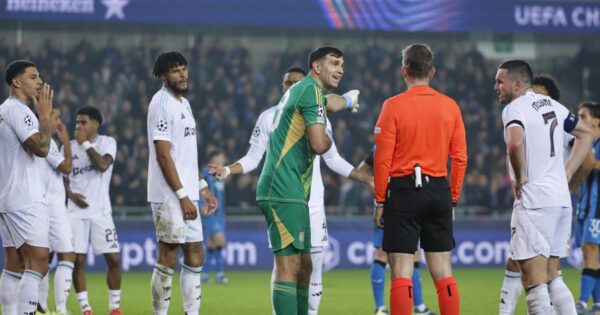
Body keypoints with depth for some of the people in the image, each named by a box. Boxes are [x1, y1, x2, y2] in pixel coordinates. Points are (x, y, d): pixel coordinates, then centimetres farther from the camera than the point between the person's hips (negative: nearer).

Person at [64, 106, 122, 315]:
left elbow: (103, 165, -18)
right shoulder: (69, 147, 8)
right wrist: (71, 194, -5)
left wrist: (85, 143, -11)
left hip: (101, 211, -2)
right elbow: (62, 176, 13)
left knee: (113, 258, -5)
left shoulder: (107, 142, 0)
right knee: (78, 260, -5)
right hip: (76, 212, 2)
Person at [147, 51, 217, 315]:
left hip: (186, 195, 9)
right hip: (169, 196, -9)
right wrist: (183, 196, -19)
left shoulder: (184, 103, 17)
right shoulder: (162, 103, -12)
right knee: (168, 258, -6)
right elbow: (163, 155, -17)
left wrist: (202, 187, 18)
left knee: (195, 255, 9)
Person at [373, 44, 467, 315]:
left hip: (404, 191, -4)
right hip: (438, 191, 4)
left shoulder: (393, 106, -6)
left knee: (401, 273, -2)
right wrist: (453, 199, 14)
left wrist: (380, 201, 0)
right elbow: (460, 158, 6)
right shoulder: (450, 106, 5)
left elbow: (383, 159, -7)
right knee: (443, 272, 9)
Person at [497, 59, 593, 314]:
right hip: (562, 199, 8)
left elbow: (515, 143, -31)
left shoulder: (514, 108, -10)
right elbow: (586, 135, 26)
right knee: (551, 278, 17)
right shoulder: (551, 105, 15)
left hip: (534, 200, -8)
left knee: (534, 281, -7)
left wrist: (520, 177, -14)